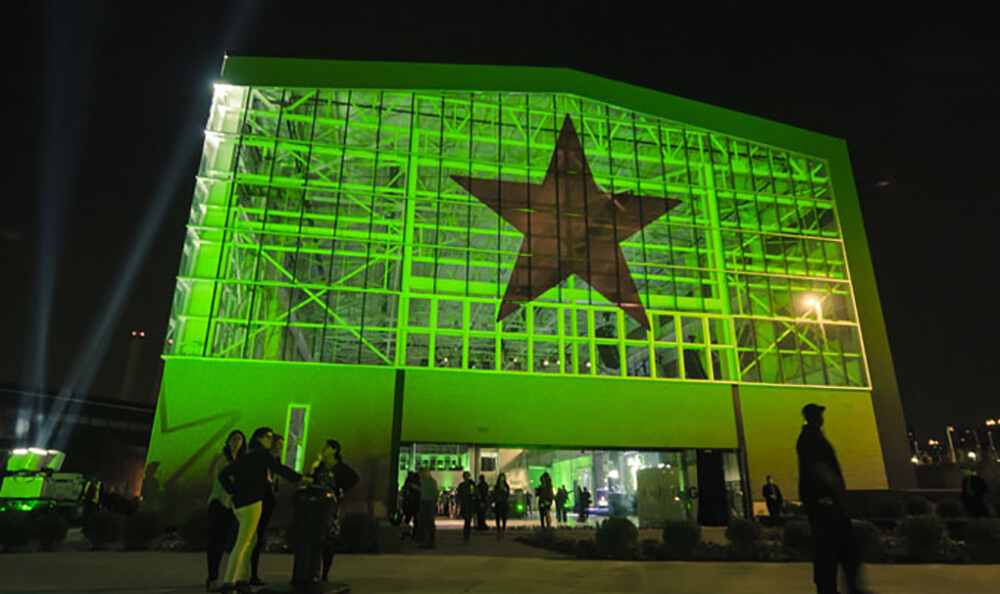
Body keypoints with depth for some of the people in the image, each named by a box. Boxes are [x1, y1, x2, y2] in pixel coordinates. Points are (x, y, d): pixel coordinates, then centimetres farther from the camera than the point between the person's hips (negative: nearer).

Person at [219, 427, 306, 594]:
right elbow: (278, 469, -14)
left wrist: (233, 493, 14)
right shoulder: (263, 454, -5)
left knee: (251, 541, 15)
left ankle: (242, 580, 16)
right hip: (251, 503, -9)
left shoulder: (246, 458, 18)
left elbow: (223, 475, 17)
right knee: (242, 544, -7)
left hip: (239, 504, 9)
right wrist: (300, 478, -8)